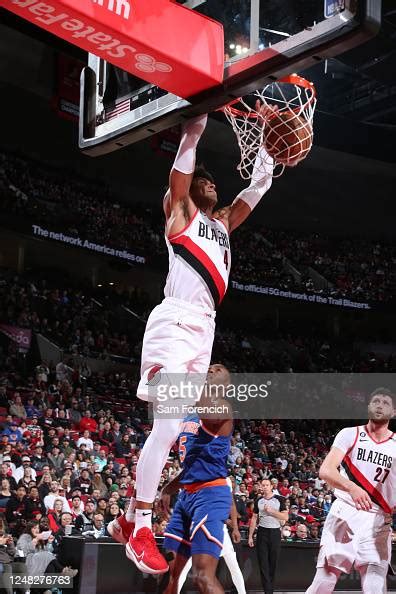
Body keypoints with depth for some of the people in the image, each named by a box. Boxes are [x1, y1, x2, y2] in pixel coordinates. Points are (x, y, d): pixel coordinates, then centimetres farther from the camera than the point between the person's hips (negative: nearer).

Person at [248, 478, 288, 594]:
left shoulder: (279, 499, 2)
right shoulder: (259, 501, 9)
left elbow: (285, 517, -5)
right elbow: (254, 519, 10)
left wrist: (271, 511, -15)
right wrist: (250, 536, 5)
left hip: (275, 532, -1)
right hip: (262, 532, 2)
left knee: (273, 562, 4)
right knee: (263, 563, -5)